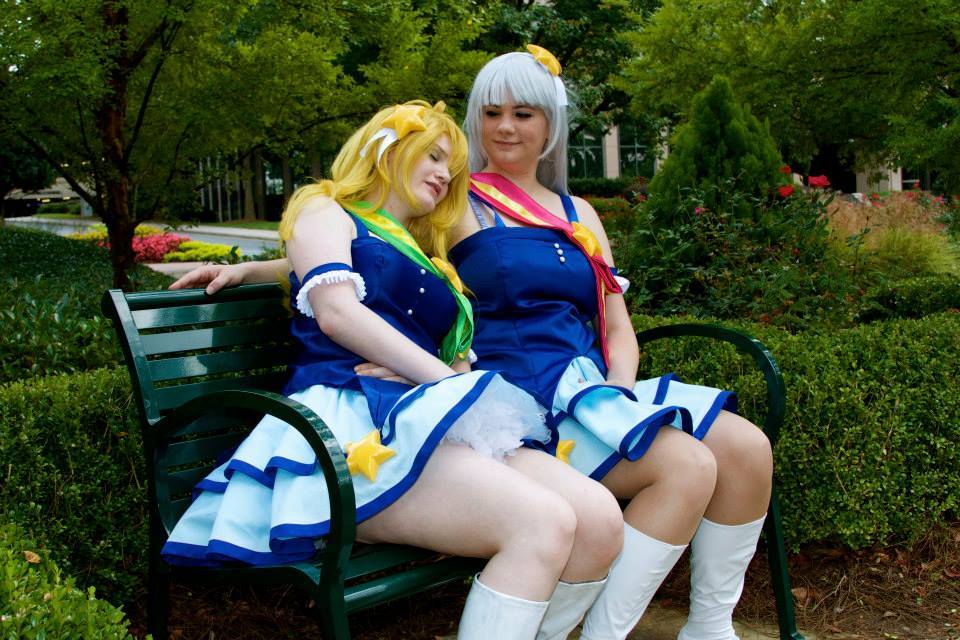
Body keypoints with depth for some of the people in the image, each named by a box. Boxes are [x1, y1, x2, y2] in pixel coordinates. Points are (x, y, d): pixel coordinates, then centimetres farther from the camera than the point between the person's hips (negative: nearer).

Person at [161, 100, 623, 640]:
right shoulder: (326, 212, 15)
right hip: (355, 419, -6)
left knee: (599, 518, -20)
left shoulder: (428, 259, 33)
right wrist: (449, 384, -10)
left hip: (425, 418, 7)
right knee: (541, 524, -31)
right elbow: (337, 313, -4)